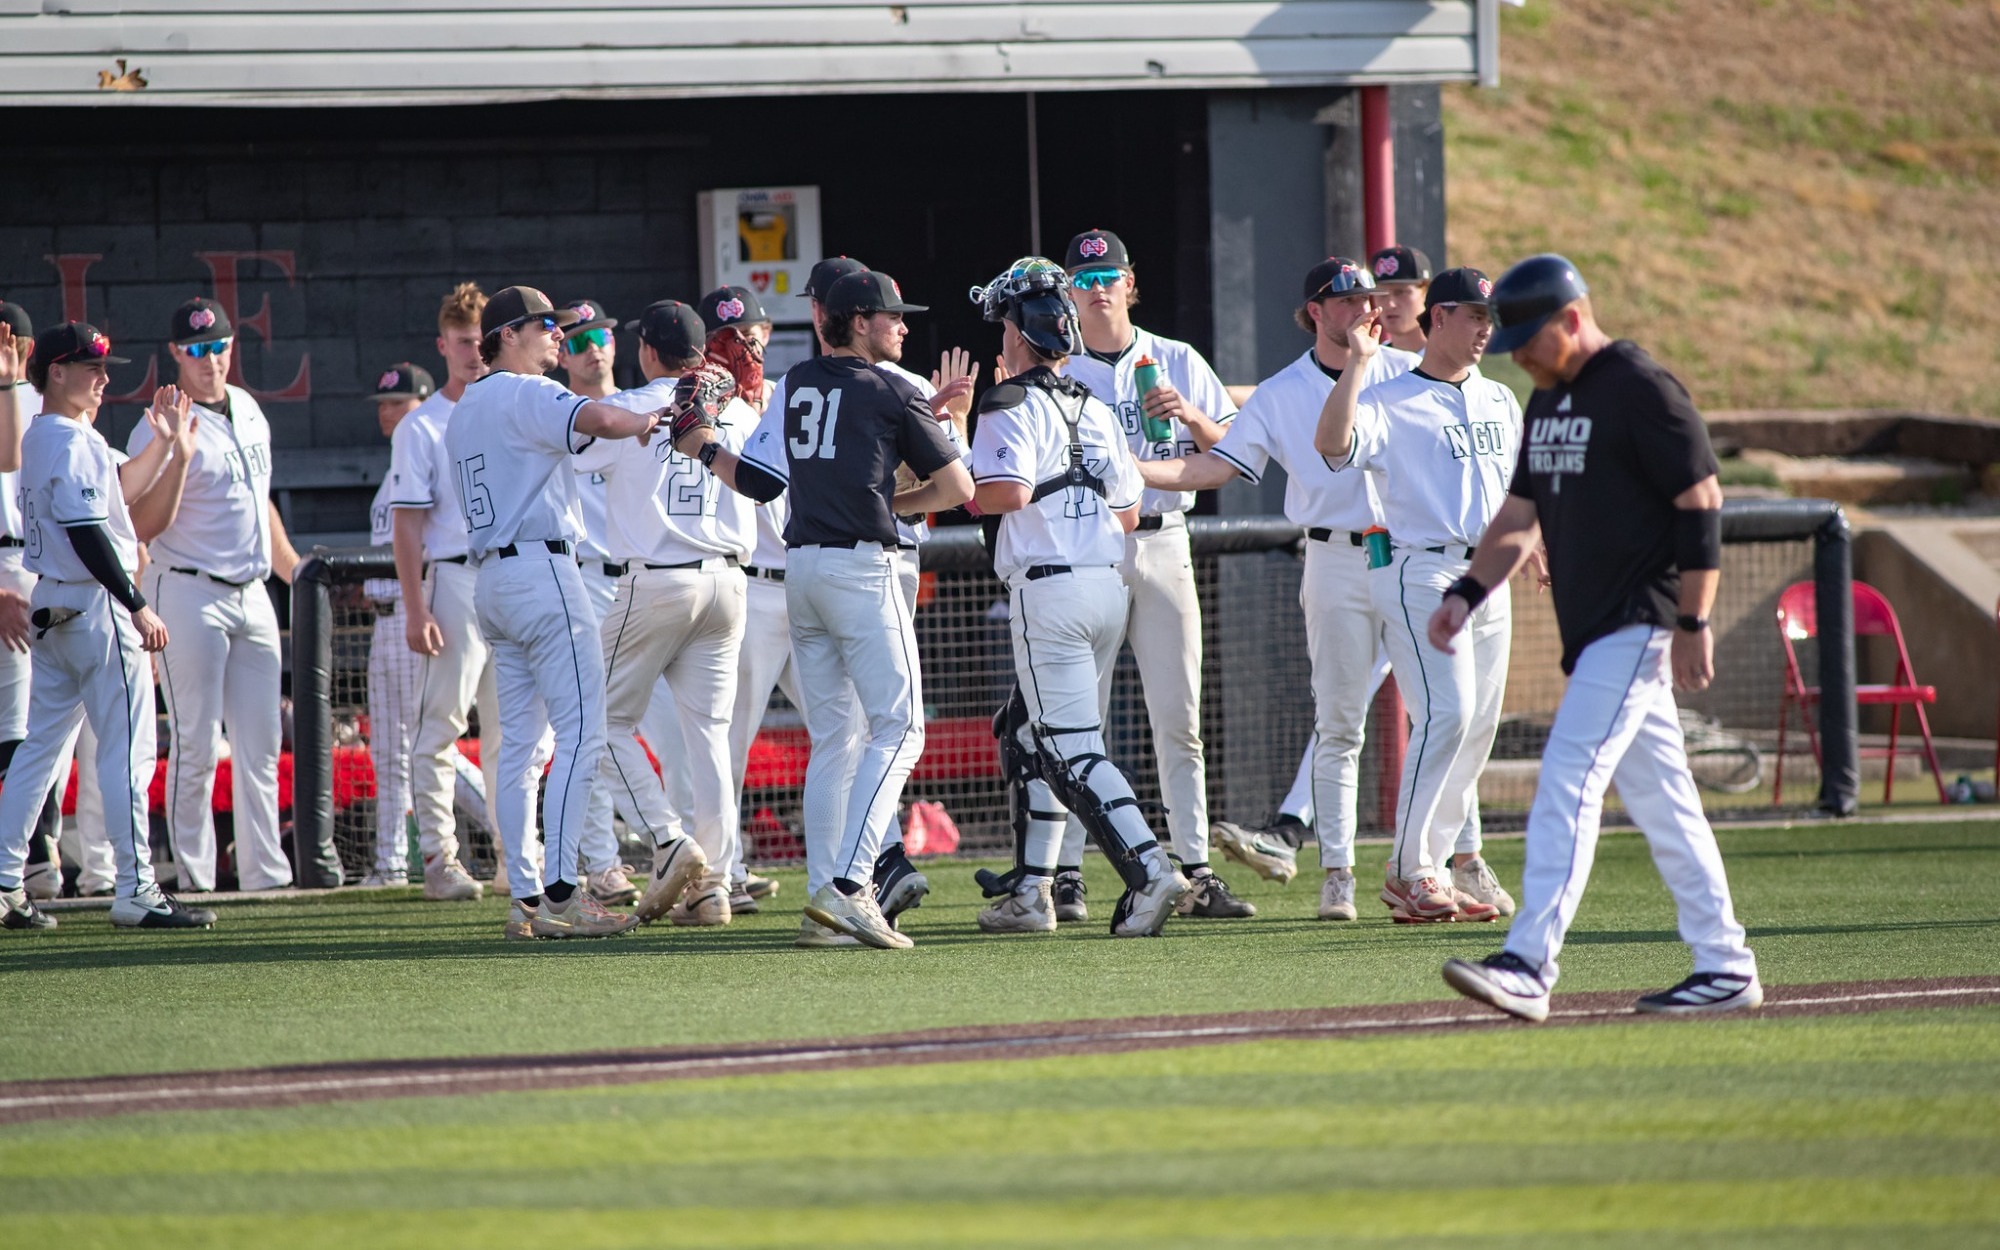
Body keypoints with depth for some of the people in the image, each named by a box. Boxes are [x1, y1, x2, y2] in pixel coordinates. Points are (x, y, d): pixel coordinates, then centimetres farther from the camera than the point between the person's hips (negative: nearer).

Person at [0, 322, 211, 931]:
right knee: (127, 748, -7)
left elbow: (120, 488, 21)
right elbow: (86, 532, -22)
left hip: (52, 607, 10)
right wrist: (137, 606, -21)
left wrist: (165, 444, 13)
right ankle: (136, 892, -8)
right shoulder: (72, 441, -16)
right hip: (96, 606, -10)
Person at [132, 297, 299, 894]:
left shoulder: (248, 411, 13)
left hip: (252, 593, 7)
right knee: (197, 747, -8)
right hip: (189, 594, -7)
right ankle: (194, 881, -5)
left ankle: (265, 872, 10)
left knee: (261, 746, 7)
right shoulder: (159, 429, -11)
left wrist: (296, 573, 24)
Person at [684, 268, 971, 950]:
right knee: (898, 727, -7)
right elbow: (958, 488, -1)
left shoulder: (797, 383, 11)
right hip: (861, 566, -7)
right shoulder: (893, 394, -4)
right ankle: (849, 884, -21)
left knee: (830, 736, 12)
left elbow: (758, 482, 6)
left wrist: (706, 450, 19)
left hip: (801, 567, 7)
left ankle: (822, 894, 7)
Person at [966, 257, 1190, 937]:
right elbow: (1128, 514, 17)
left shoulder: (1014, 405, -7)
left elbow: (1008, 491, -23)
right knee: (1026, 735, 18)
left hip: (1049, 588, -8)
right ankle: (1030, 892, 19)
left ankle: (1150, 871, -23)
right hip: (1110, 584, 8)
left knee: (1072, 751, -9)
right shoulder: (1096, 410, 17)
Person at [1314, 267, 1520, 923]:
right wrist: (1358, 361, -25)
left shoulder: (1500, 401, 17)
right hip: (1423, 573, -8)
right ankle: (1409, 871, -13)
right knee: (1446, 714, -17)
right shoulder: (1391, 401, -6)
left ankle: (1447, 855, 17)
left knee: (1478, 723, 8)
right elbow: (1332, 443, -25)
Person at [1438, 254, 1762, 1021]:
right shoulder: (1548, 401, 16)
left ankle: (1529, 966, -23)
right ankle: (1726, 967, 14)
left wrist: (1692, 625, -17)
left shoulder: (1641, 390, -11)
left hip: (1637, 626, -9)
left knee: (1568, 782, -17)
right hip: (1594, 633, 9)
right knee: (1659, 800, 10)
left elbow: (1702, 504, -13)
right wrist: (1467, 593, 8)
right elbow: (1521, 514, 21)